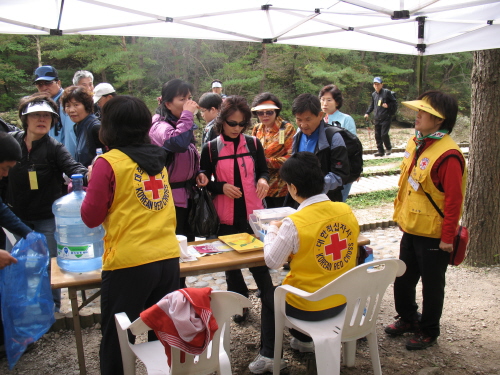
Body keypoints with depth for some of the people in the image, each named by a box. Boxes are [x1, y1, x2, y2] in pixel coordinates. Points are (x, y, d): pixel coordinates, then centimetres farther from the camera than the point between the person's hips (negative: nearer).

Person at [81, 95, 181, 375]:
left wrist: (94, 183, 11)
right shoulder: (158, 160, 8)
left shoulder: (109, 163, -9)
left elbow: (91, 217, -3)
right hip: (169, 258, 6)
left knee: (116, 341, 12)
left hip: (129, 263, -5)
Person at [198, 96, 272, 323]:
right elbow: (204, 182, 3)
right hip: (226, 216, 0)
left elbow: (263, 171, 9)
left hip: (252, 213, 0)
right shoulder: (210, 148, -2)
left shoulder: (253, 144, 1)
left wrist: (263, 180, -14)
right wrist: (221, 187, -16)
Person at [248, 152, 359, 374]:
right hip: (343, 300, 6)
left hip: (309, 307, -5)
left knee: (268, 296, 24)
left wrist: (272, 230, 3)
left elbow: (272, 262, -13)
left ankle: (268, 356, 28)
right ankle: (303, 340, 47)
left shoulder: (294, 224, -25)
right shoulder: (346, 211, -8)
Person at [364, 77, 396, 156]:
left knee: (384, 134, -11)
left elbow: (394, 102, 0)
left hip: (386, 118, -6)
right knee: (377, 135, 4)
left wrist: (388, 105, -17)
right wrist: (367, 113, 12)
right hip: (377, 119, 6)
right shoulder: (373, 94, 13)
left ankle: (388, 148, 13)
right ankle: (381, 151, 14)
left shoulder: (386, 92, -4)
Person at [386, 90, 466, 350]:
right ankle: (408, 318, 43)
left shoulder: (448, 155, -23)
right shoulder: (416, 143, 4)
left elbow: (454, 199, -21)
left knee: (431, 285, 11)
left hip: (433, 235, -8)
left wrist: (448, 237, -17)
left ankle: (428, 331, 31)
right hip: (411, 229, 8)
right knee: (402, 279, 20)